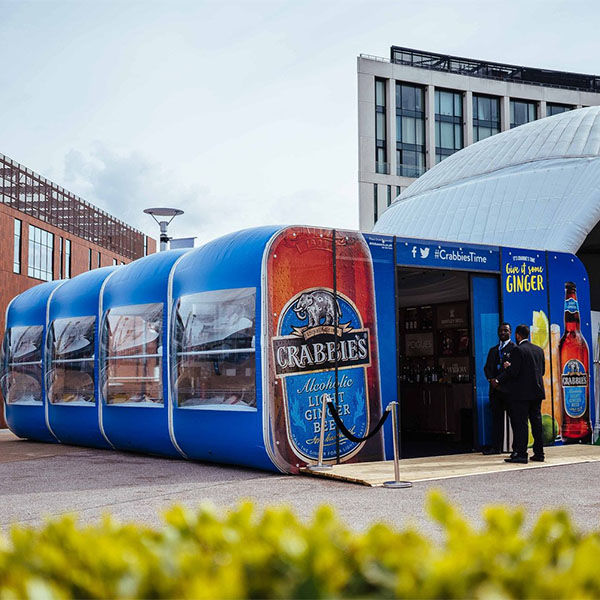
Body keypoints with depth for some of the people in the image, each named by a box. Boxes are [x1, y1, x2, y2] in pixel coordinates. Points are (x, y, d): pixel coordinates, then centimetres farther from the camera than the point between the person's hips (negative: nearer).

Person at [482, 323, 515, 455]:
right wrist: (491, 379, -5)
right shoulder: (493, 350, 20)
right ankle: (496, 446, 11)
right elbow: (487, 367, 14)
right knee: (496, 418, 7)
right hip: (495, 389, 6)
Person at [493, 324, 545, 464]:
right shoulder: (539, 350, 11)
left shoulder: (517, 350, -12)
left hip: (521, 393, -7)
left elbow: (513, 372, -18)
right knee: (536, 422, 11)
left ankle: (521, 454, -5)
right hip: (537, 392, 7)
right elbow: (542, 370, 15)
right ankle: (539, 453, 14)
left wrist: (498, 380, -3)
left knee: (520, 424, -4)